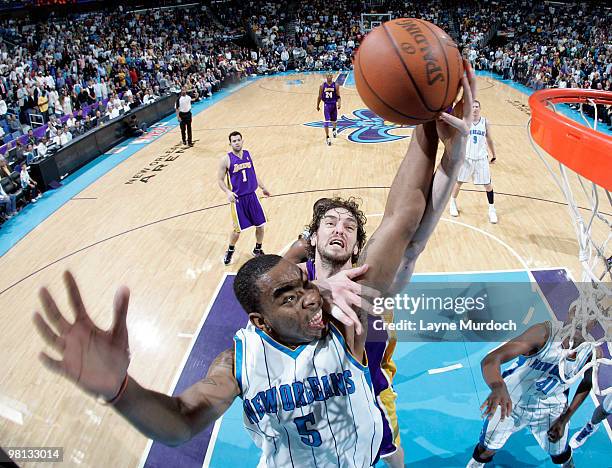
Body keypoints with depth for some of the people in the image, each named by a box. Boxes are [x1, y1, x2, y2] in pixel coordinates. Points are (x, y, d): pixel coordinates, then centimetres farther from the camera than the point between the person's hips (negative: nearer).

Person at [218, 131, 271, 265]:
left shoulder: (248, 154, 4)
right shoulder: (225, 159, -10)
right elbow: (220, 180, -6)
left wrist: (263, 187, 18)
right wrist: (228, 192, -23)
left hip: (252, 196, 5)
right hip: (238, 199, -4)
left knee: (260, 225, 9)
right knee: (238, 229, 3)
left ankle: (258, 250, 32)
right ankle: (230, 250, 31)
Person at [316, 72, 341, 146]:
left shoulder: (336, 85, -5)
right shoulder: (322, 86, -5)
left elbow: (338, 96, -3)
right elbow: (320, 97, 4)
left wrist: (339, 103, -20)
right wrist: (318, 106, 9)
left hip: (334, 104, 1)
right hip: (326, 105, -1)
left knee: (334, 120, 17)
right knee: (327, 121, -8)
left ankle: (334, 129, 51)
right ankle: (327, 137, 1)